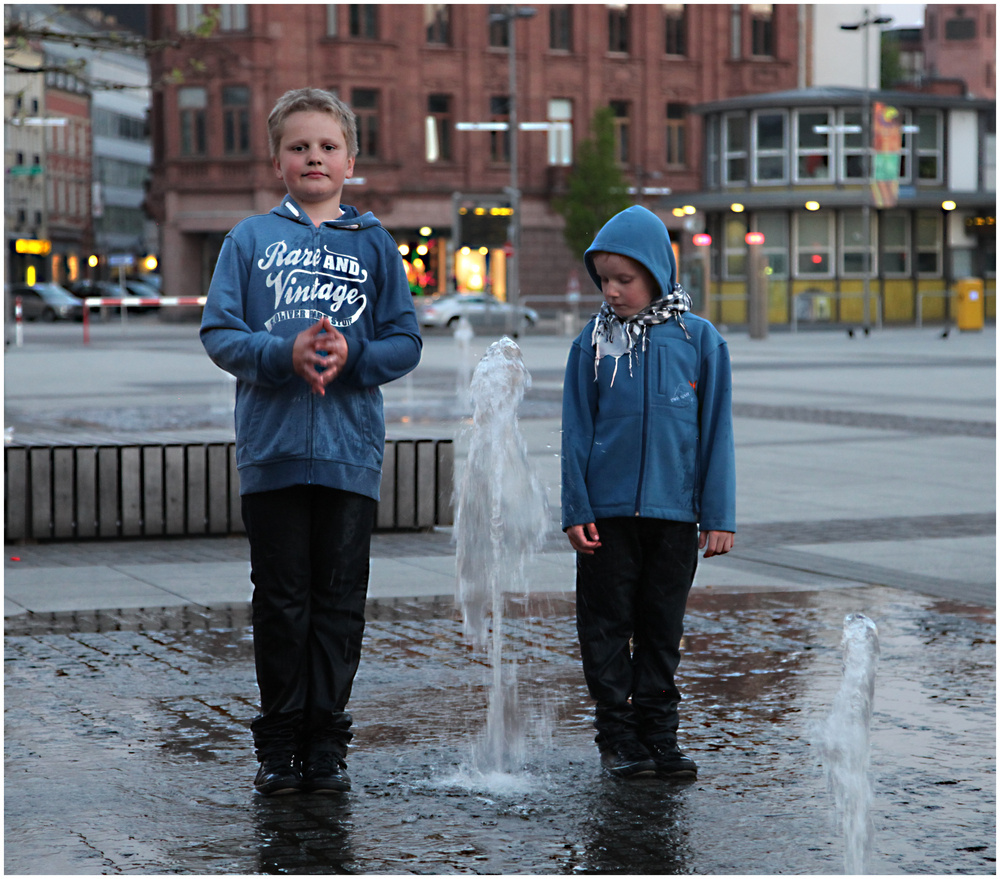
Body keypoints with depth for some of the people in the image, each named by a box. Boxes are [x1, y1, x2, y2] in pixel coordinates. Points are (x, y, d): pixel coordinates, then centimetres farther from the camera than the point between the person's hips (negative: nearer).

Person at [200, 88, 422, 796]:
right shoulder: (251, 239, 7)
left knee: (340, 600, 4)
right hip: (271, 448, 0)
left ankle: (326, 743, 13)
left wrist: (350, 355, -14)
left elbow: (405, 343, 5)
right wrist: (285, 353, -16)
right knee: (281, 600, 4)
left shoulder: (375, 245, 8)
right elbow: (219, 332, 0)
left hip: (351, 451, 1)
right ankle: (279, 743, 14)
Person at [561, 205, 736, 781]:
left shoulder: (700, 340, -1)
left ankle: (659, 733, 19)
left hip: (674, 513, 0)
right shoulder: (593, 345, 0)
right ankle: (618, 737, 13)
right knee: (608, 627, 3)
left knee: (662, 630, 9)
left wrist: (719, 516, -1)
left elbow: (716, 431, 2)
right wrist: (576, 510, -3)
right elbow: (577, 432, 3)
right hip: (607, 512, 0)